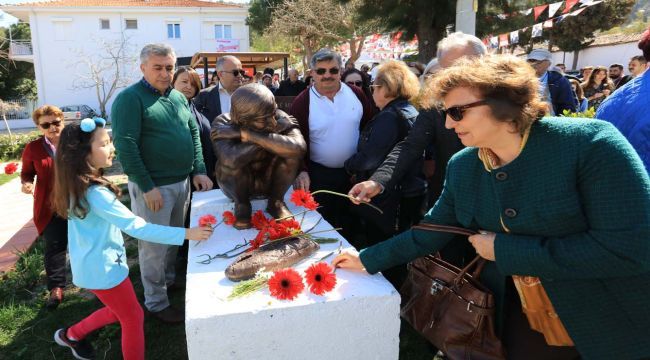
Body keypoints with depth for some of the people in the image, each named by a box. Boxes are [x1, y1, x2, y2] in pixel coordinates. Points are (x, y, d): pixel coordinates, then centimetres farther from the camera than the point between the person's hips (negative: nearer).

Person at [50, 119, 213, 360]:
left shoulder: (78, 185, -1)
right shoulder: (95, 193, -30)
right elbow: (137, 227, -34)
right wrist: (187, 234, -35)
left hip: (93, 265, 9)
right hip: (103, 269, -9)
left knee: (117, 311, 29)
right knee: (133, 318, 9)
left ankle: (71, 335, 45)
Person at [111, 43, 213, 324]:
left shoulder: (179, 97, 10)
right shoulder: (130, 99, -11)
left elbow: (194, 133, 13)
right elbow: (125, 145, -17)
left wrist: (199, 171, 4)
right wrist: (148, 187, -19)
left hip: (182, 182, 7)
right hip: (152, 186, -7)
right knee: (155, 245, 4)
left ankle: (169, 280, 41)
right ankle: (156, 302, 19)